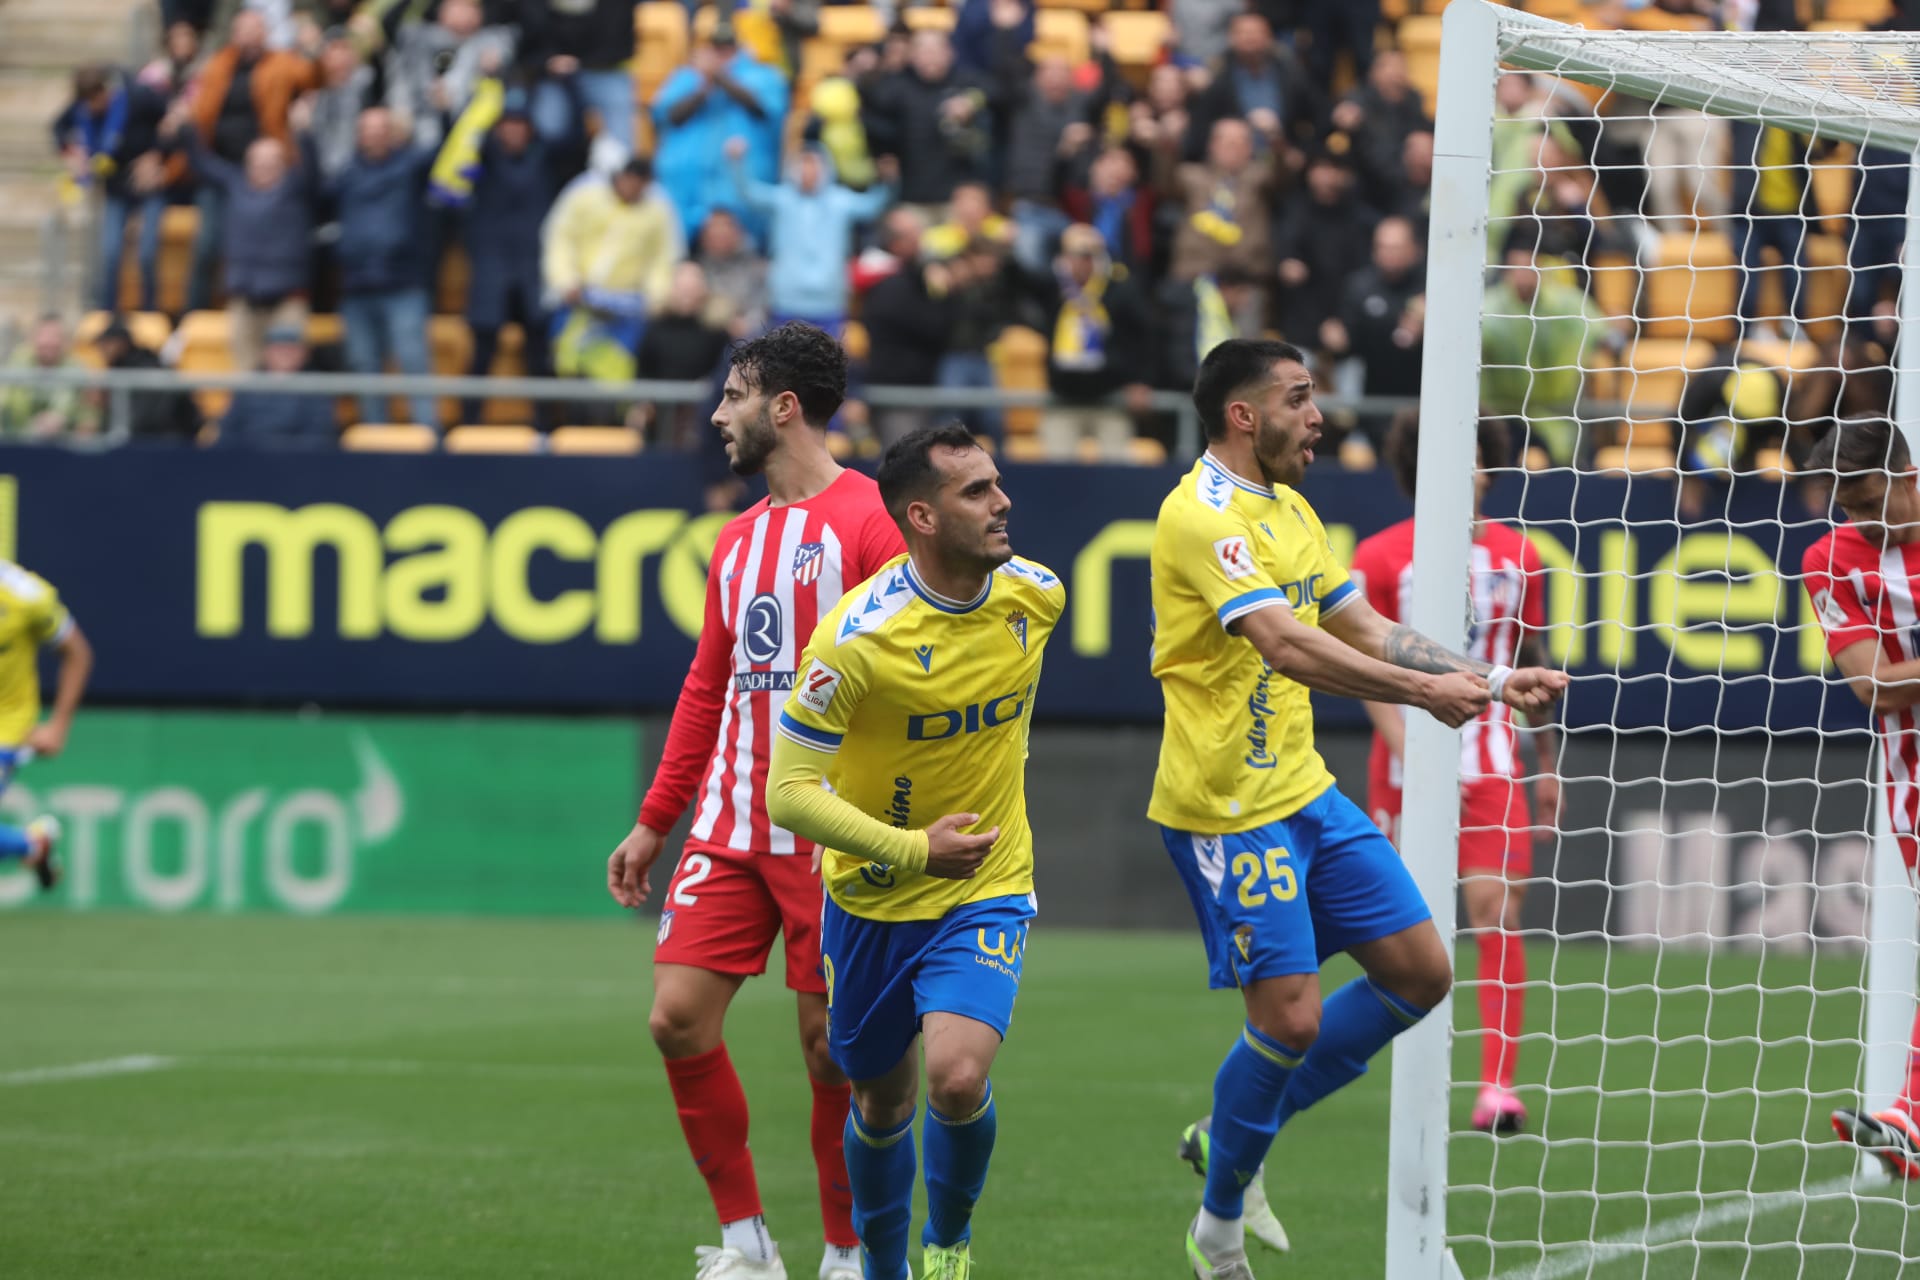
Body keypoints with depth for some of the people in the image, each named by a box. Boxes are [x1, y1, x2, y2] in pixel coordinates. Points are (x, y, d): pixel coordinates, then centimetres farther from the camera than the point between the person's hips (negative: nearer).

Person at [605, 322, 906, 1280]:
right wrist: (654, 822, 20)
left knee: (831, 1042, -2)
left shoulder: (866, 521, -7)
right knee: (679, 1017, -3)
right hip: (728, 827, 7)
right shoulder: (738, 540, 16)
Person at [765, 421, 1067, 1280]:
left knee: (959, 1080, -20)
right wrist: (912, 851, -27)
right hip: (871, 897, -1)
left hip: (986, 890, 1)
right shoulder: (857, 636, -23)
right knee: (881, 1103, 13)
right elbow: (789, 791, -21)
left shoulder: (1036, 596, -9)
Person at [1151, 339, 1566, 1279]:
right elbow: (1286, 644, -30)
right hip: (1226, 807, -9)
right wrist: (1422, 690, -38)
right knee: (1289, 1018, -10)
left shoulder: (1290, 511, 13)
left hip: (1304, 790, 9)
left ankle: (1236, 1137, 19)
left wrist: (1492, 681, 9)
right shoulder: (1202, 517, -18)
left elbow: (1365, 629, 19)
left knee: (1420, 972, 7)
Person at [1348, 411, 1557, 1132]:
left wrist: (1546, 765, 18)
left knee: (1497, 910, -12)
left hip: (1490, 761, 1)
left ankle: (1497, 1085, -17)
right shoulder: (1381, 557, -2)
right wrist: (1411, 754, -16)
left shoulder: (1516, 557, 6)